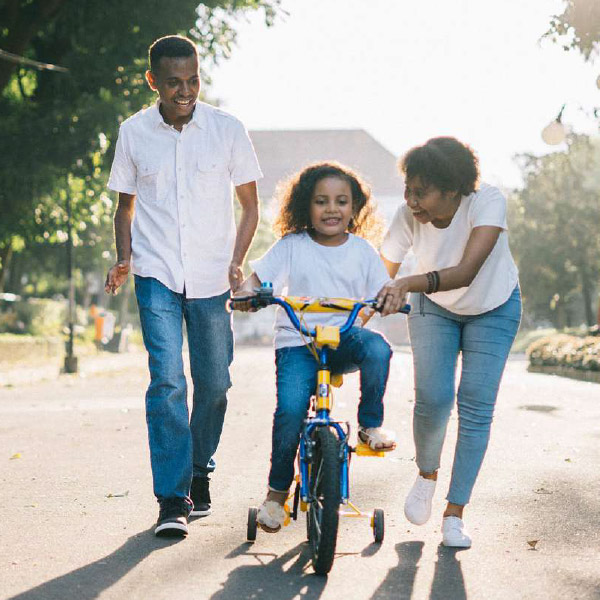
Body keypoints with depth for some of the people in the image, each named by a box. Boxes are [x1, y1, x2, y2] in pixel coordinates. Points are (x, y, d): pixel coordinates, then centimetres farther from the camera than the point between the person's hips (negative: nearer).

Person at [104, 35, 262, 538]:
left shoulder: (227, 130, -1)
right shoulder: (134, 133, 2)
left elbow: (250, 205, 7)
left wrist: (236, 263, -7)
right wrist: (123, 259, -1)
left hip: (212, 278, 1)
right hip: (156, 275, -1)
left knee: (214, 382, 6)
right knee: (167, 379, -12)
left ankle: (199, 472, 30)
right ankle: (173, 500, -10)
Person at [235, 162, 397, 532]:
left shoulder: (362, 251, 9)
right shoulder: (291, 247, 4)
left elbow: (383, 292, 5)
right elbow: (256, 279, 1)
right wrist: (246, 293, -23)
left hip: (345, 337, 1)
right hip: (297, 342, -1)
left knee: (377, 348, -33)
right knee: (290, 408, -23)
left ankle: (371, 424, -10)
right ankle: (278, 491, -2)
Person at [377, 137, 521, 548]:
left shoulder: (487, 202, -35)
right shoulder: (409, 216, -26)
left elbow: (467, 271, -47)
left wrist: (409, 284, -62)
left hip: (493, 309, -1)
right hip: (435, 309, 1)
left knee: (476, 408, -8)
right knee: (432, 399, -15)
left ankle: (455, 514, 4)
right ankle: (427, 475, 16)